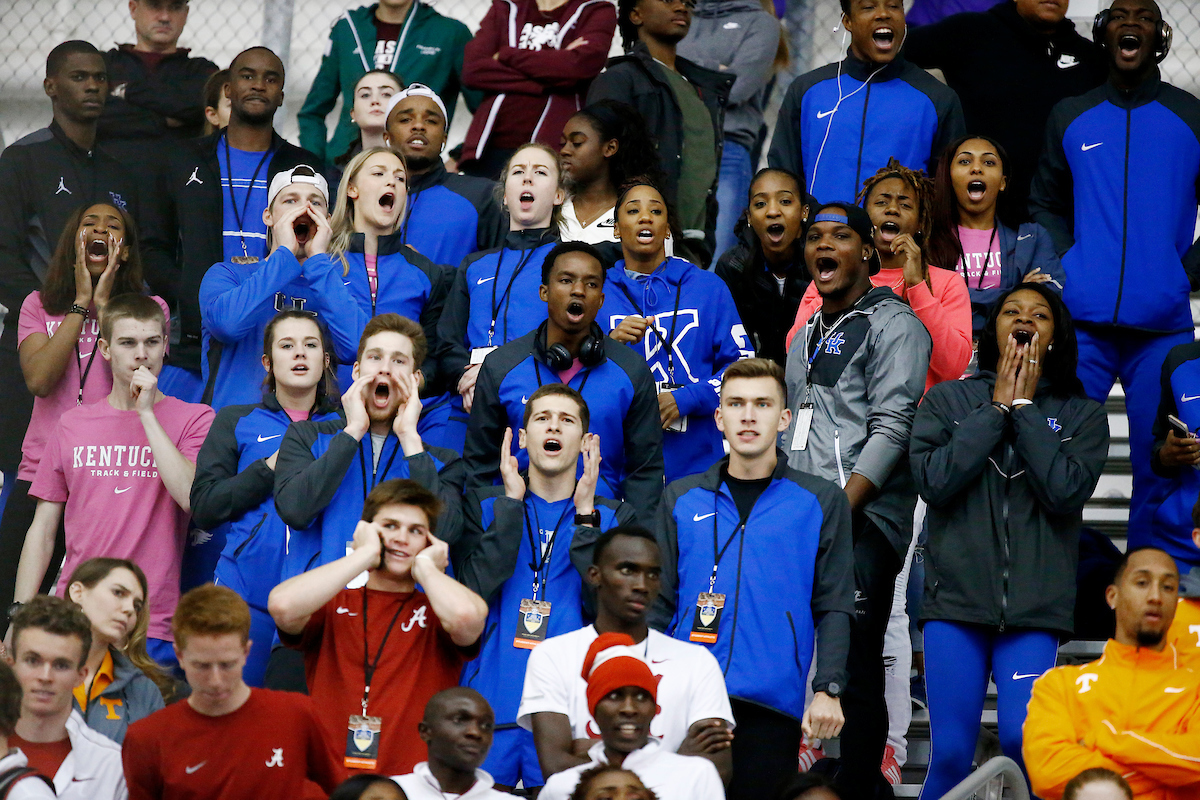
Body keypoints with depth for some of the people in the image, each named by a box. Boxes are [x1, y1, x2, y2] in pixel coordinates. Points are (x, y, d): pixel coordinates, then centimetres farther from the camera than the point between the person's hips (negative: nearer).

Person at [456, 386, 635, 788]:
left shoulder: (613, 517, 10)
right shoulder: (484, 505, 10)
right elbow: (474, 593, -7)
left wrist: (585, 514, -8)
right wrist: (512, 501, -7)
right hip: (490, 701, 0)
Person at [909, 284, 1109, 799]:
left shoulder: (1082, 416, 9)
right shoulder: (947, 401, 10)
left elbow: (1066, 490, -9)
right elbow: (934, 481, -6)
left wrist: (1025, 407, -3)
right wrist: (997, 409, -2)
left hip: (1035, 605, 0)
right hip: (956, 599, 0)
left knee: (1023, 743, -13)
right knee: (950, 754, -4)